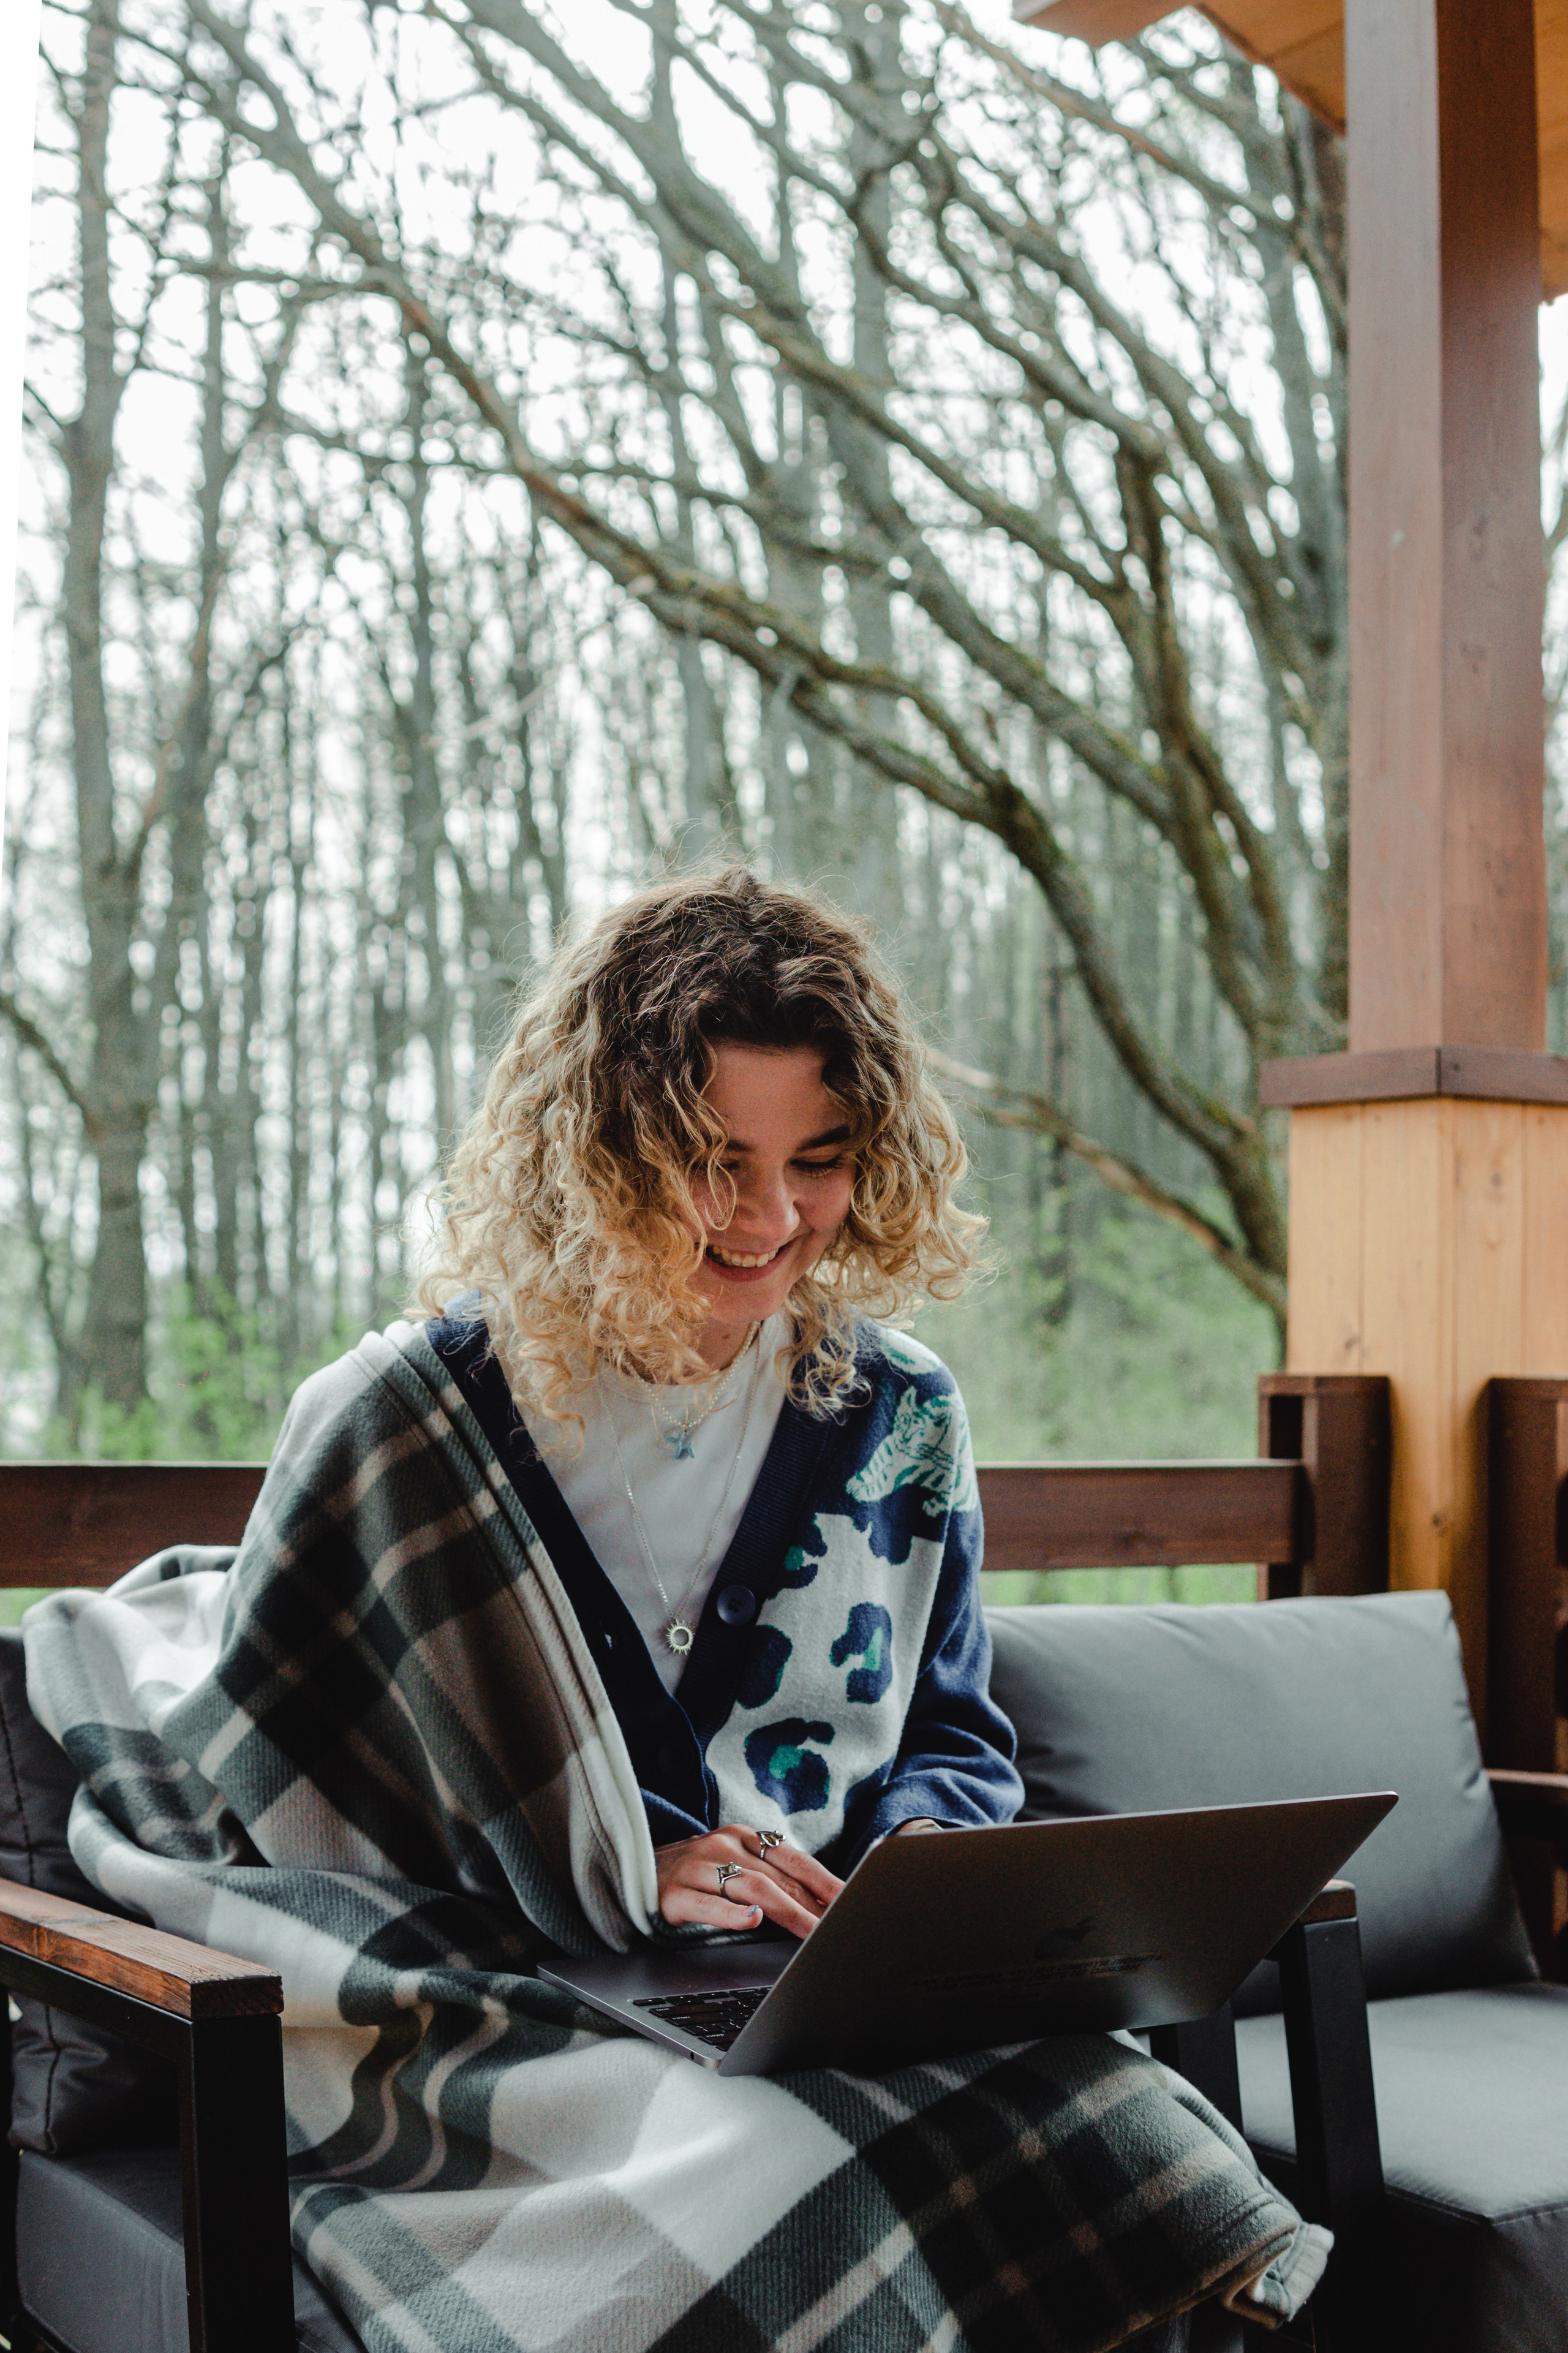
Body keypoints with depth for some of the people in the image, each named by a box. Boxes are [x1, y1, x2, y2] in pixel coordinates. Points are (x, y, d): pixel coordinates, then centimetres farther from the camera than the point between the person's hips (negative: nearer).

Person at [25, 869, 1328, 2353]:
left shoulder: (897, 1418, 11)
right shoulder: (408, 1421, 0)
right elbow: (273, 1778, -1)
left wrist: (920, 1860, -4)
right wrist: (624, 1862, -12)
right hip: (501, 2009, -4)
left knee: (1123, 2153, -27)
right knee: (773, 2181, -37)